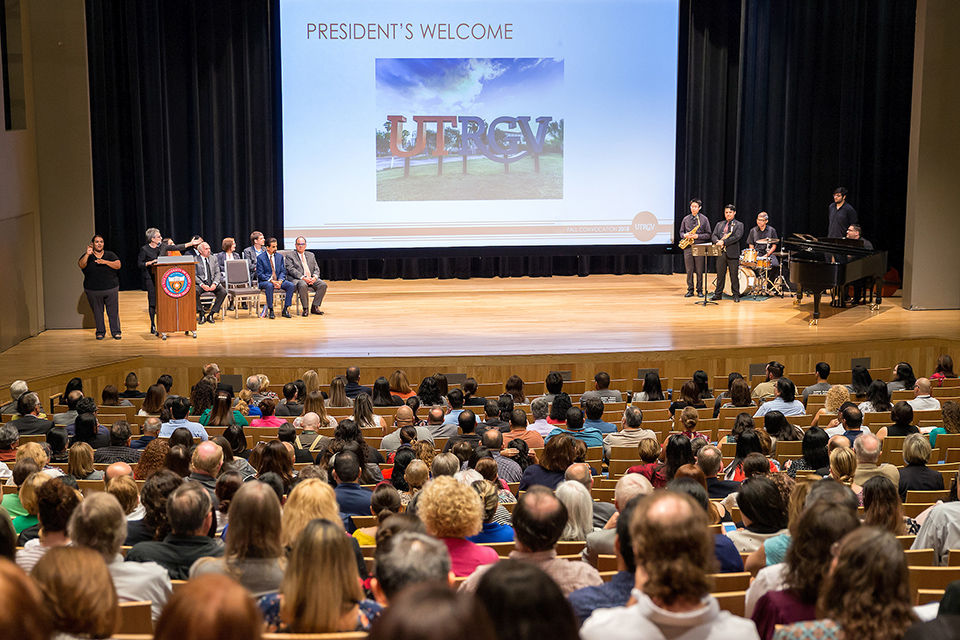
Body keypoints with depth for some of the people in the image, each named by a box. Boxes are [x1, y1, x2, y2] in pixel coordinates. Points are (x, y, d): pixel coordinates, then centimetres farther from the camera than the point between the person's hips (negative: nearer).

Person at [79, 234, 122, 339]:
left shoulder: (110, 255, 8)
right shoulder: (87, 257, 6)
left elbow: (118, 265, -5)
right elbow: (81, 265, -12)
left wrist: (106, 262, -18)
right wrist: (88, 254, -26)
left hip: (111, 289, 0)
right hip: (93, 290, 0)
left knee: (113, 311, -2)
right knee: (97, 312, 3)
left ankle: (115, 332, 6)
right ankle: (100, 332, 14)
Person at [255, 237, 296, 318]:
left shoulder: (280, 257, 12)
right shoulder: (260, 258, -2)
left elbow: (283, 271, 9)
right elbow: (260, 274, -8)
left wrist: (280, 281, -12)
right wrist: (272, 281, -20)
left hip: (278, 280, 4)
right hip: (265, 281, -4)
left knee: (291, 285, -23)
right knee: (269, 286, -40)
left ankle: (285, 310, -17)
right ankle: (270, 310, -27)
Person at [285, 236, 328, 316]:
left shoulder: (311, 255, 22)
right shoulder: (290, 256, 6)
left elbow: (316, 269, 15)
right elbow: (291, 270, -8)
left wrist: (314, 277, -9)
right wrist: (303, 278, -21)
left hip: (312, 279, 5)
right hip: (297, 279, -5)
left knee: (323, 284, -23)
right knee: (303, 285, -39)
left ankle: (315, 307, -14)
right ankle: (305, 309, -25)